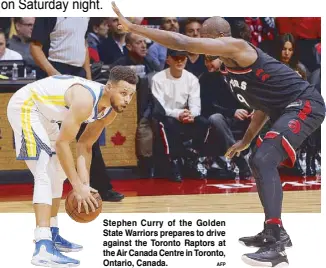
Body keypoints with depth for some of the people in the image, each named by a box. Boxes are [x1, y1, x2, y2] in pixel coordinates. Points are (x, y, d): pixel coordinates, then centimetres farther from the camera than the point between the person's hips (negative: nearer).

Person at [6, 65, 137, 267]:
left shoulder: (111, 111, -4)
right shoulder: (85, 100, -32)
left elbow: (85, 146, 5)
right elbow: (62, 143, -30)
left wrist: (85, 184, -6)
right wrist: (78, 186, -28)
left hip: (44, 112, 10)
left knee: (58, 173, 18)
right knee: (45, 174, -21)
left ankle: (52, 235, 31)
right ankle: (43, 248, -29)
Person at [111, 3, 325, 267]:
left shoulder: (237, 47, -15)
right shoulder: (230, 69, 14)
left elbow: (183, 42, -23)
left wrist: (132, 26, -20)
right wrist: (246, 141, 26)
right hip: (289, 109, 11)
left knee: (264, 160, -22)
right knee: (261, 162, 21)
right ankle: (274, 233, 29)